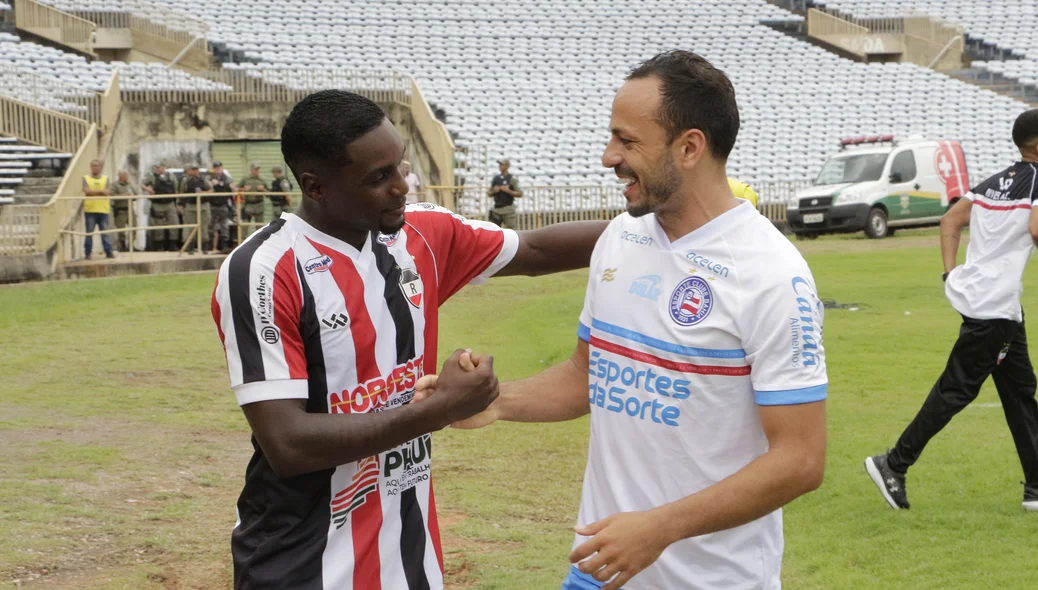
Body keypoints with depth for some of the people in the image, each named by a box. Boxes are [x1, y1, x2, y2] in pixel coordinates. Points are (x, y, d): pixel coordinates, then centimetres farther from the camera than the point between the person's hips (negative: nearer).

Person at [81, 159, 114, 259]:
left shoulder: (105, 179, 12)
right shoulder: (86, 178, 8)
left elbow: (108, 192, -2)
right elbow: (86, 191, -8)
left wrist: (93, 192, -6)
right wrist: (100, 191, -6)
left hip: (103, 209, 1)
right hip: (90, 210, -1)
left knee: (105, 232, 1)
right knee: (89, 233, -1)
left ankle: (108, 252, 3)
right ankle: (87, 253, 4)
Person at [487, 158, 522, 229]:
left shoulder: (512, 179, -3)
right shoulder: (495, 179, 12)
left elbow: (520, 194, -8)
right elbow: (489, 193, 18)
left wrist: (508, 191, -18)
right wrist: (494, 191, -4)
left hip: (508, 209, -5)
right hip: (496, 209, 5)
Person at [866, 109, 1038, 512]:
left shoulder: (996, 182, 14)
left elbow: (951, 220, 17)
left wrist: (950, 273, 12)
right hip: (993, 305, -9)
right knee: (957, 389, -5)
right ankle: (894, 465, 0)